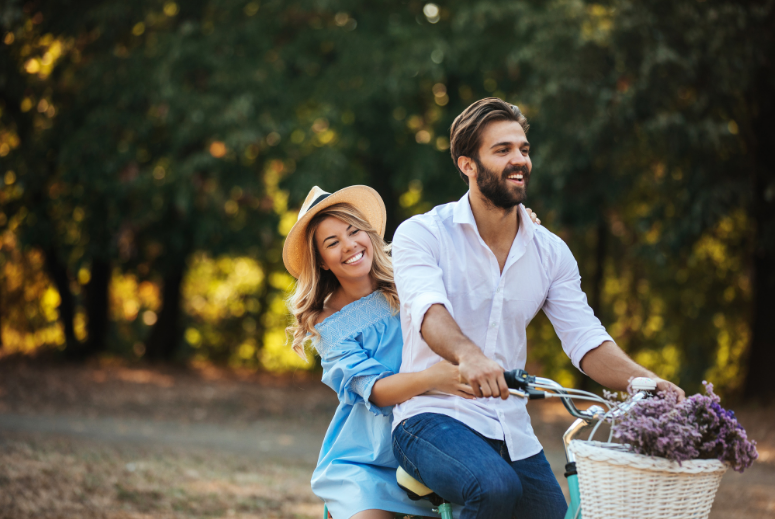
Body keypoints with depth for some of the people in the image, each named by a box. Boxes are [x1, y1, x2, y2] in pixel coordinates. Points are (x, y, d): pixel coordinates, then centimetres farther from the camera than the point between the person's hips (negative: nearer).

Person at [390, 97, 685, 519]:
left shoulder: (551, 252, 10)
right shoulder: (420, 235, -4)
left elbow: (586, 340, 2)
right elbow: (429, 311, -24)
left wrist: (647, 382, -19)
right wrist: (467, 354, -47)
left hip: (512, 432, 5)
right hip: (432, 417, -5)